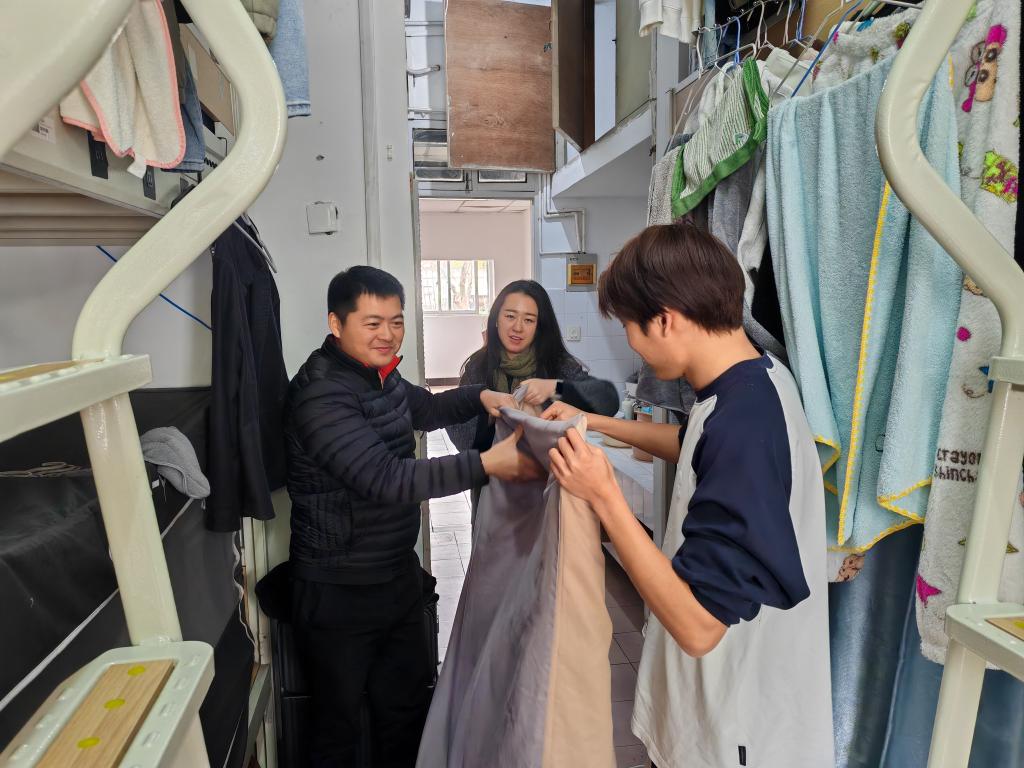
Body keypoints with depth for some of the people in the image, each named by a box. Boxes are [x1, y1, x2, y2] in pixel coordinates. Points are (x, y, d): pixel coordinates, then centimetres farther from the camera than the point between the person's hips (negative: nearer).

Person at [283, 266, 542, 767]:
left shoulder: (379, 375, 3)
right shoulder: (321, 396, -25)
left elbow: (428, 410, 21)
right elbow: (385, 479, -34)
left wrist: (480, 397, 2)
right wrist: (486, 464, -40)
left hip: (398, 574, 8)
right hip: (339, 592, -8)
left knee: (407, 707, 23)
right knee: (339, 724, 15)